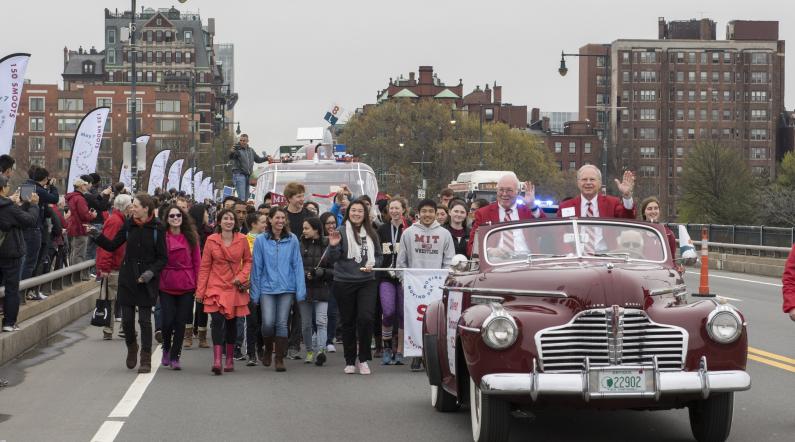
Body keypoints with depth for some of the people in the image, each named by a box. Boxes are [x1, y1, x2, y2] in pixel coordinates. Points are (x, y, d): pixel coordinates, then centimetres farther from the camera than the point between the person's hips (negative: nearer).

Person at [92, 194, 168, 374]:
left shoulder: (157, 228, -7)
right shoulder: (129, 225, 3)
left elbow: (162, 258, -5)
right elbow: (112, 245, 8)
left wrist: (151, 272, -18)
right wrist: (97, 236, -7)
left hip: (146, 282, -3)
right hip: (127, 279, 3)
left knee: (145, 320, -2)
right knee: (127, 319, 5)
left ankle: (146, 359, 6)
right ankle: (131, 348, 31)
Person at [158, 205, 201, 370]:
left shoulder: (191, 237, 5)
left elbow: (197, 262, 6)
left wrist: (197, 284, 0)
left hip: (186, 287, 1)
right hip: (166, 286, -1)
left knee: (181, 322, 2)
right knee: (167, 321, -5)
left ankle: (174, 357, 13)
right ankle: (166, 349, 24)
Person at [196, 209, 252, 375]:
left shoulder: (242, 240, 1)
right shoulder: (211, 240, -2)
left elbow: (248, 260, 11)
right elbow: (204, 266, 2)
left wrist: (242, 276, -7)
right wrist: (200, 291, 0)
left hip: (235, 288, 2)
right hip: (216, 287, -2)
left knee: (232, 322, 10)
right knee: (217, 320, -15)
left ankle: (230, 359, 24)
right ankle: (217, 360, -21)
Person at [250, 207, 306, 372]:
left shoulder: (292, 240, 1)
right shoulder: (261, 240, 0)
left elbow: (297, 265, 3)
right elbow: (257, 267, 3)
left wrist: (300, 290, -2)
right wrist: (255, 293, 2)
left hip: (286, 288, 1)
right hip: (267, 288, -1)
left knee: (282, 323, 0)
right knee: (268, 323, -10)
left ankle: (279, 359, 10)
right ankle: (268, 350, 18)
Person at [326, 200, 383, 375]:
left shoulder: (371, 234, 6)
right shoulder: (341, 232, -3)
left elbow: (378, 255, 15)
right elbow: (332, 259, -5)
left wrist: (372, 264, -5)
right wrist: (333, 246, -24)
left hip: (367, 282, 1)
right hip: (344, 283, -1)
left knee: (365, 318, -13)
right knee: (348, 322, 7)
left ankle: (363, 359, 1)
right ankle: (350, 361, 18)